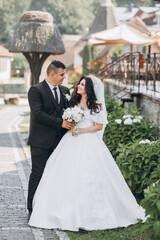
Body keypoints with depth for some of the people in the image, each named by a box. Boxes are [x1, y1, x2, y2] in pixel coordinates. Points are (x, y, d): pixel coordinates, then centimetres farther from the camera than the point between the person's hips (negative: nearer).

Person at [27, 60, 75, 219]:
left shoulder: (64, 91, 14)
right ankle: (32, 210, 7)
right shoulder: (36, 90, -6)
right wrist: (60, 123, -18)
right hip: (41, 141, -5)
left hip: (59, 140, 6)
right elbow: (38, 114, -16)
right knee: (38, 174, -2)